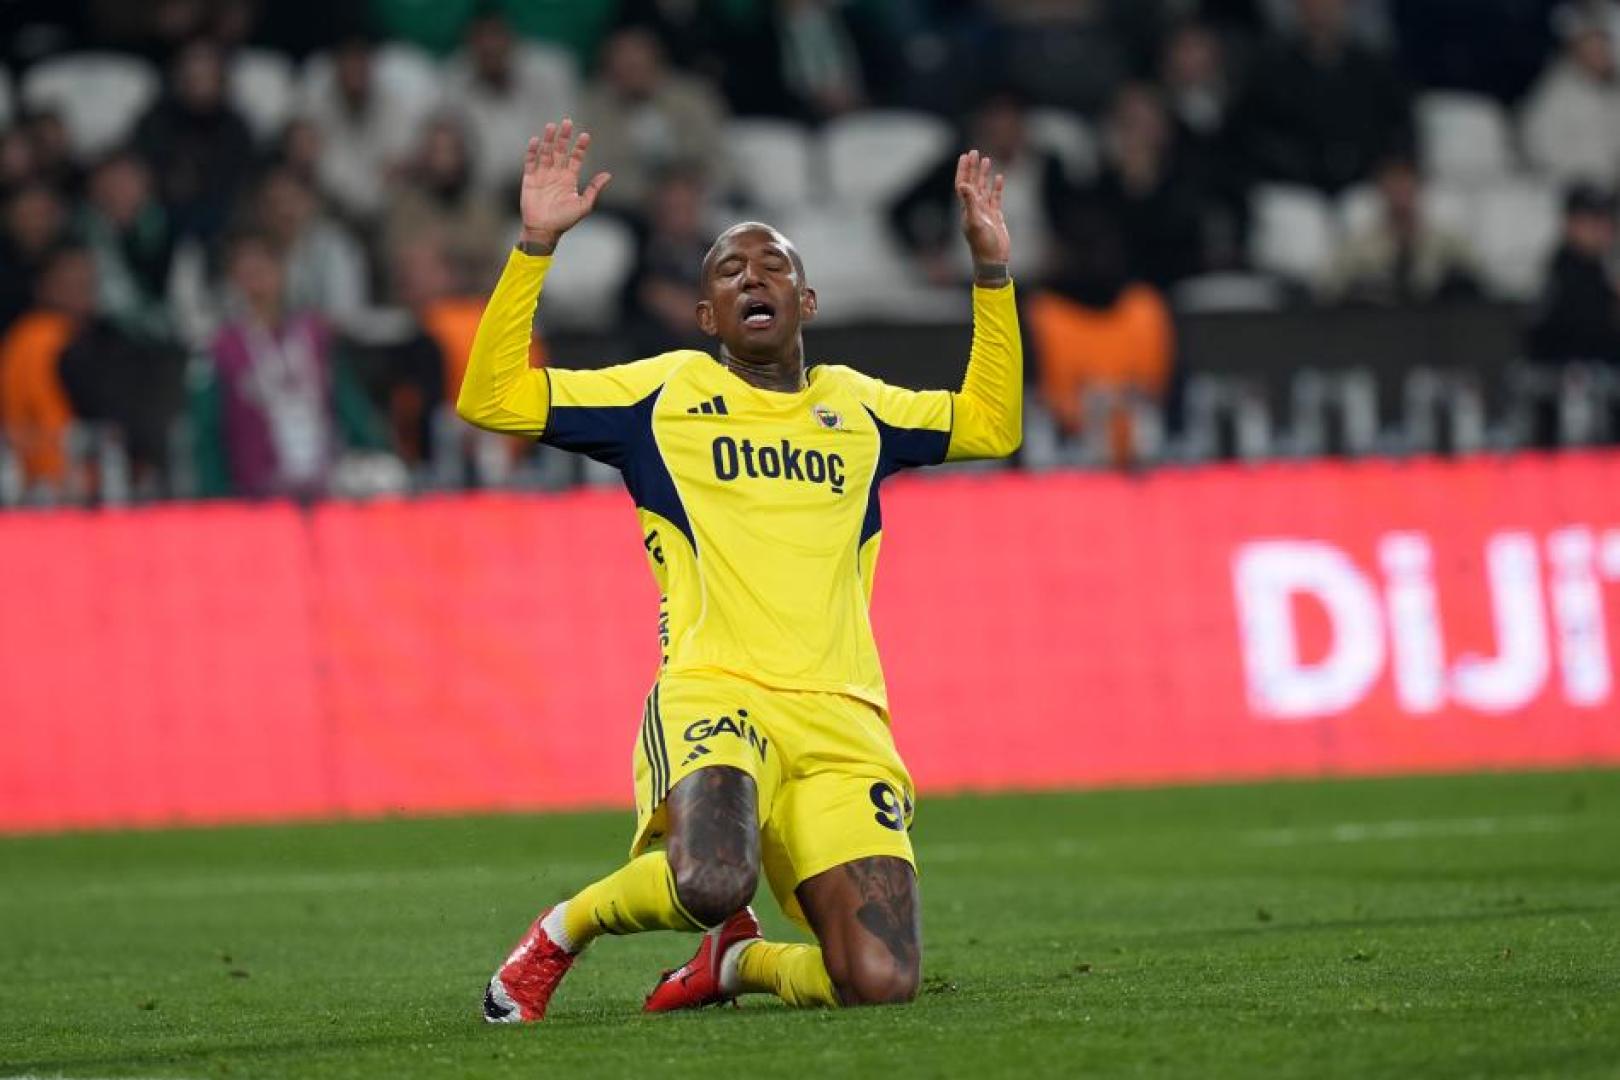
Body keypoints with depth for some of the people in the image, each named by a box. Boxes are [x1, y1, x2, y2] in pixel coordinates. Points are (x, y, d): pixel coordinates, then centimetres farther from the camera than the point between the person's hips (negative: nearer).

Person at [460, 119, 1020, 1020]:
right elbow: (493, 397, 7)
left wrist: (992, 266, 26)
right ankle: (563, 932, -1)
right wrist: (537, 245, 1)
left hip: (843, 723, 3)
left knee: (881, 984, -15)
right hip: (713, 698, -3)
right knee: (714, 882, -36)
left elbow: (992, 423, 34)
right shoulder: (666, 390, 13)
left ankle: (737, 961, 20)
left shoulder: (856, 405, 23)